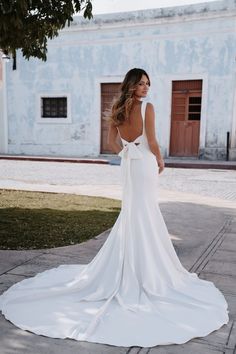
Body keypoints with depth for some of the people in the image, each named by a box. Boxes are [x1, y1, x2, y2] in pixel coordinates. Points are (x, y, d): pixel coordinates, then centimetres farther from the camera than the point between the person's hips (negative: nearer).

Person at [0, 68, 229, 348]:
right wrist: (160, 162, 3)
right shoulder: (147, 108, -13)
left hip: (128, 165, 6)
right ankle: (143, 269, 9)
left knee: (131, 212, 17)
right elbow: (152, 142, -13)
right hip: (145, 163, -6)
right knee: (144, 215, 0)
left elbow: (112, 142, 10)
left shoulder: (118, 109, 6)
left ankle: (126, 265, 27)